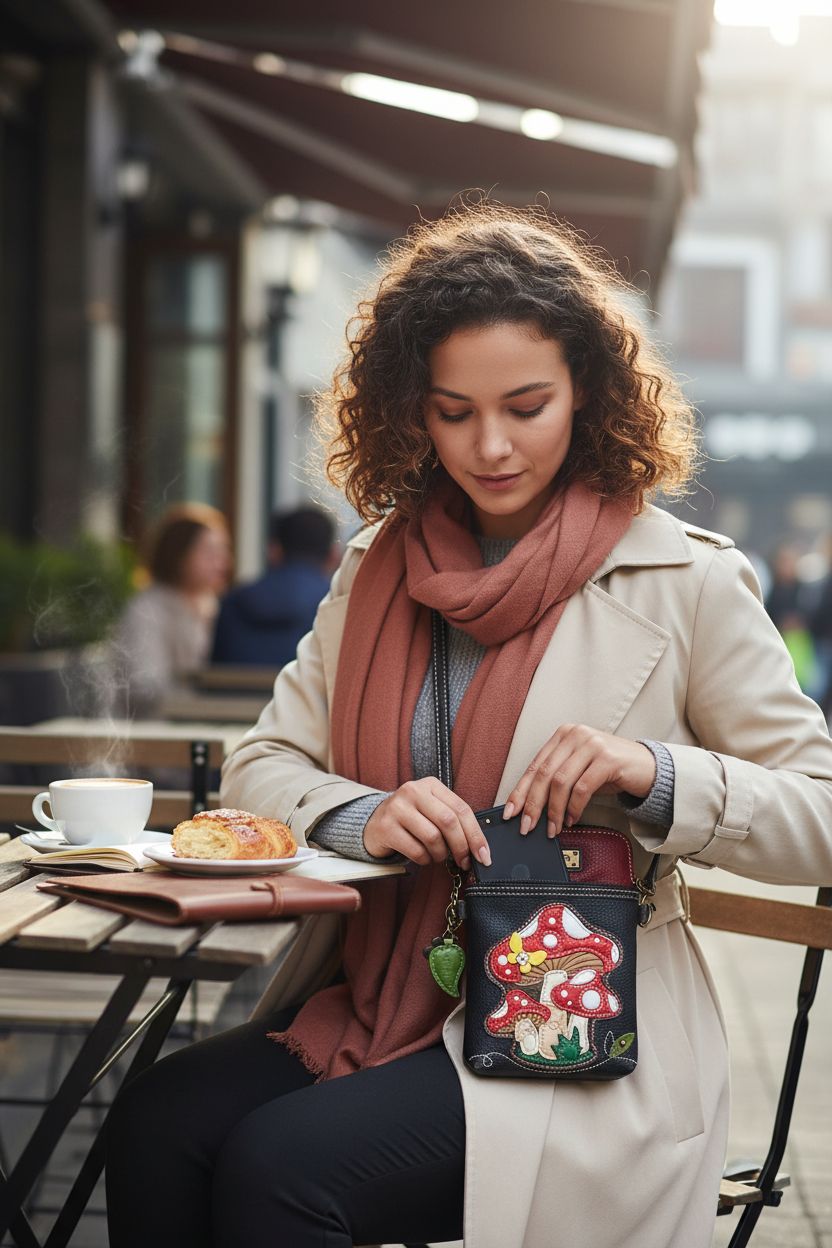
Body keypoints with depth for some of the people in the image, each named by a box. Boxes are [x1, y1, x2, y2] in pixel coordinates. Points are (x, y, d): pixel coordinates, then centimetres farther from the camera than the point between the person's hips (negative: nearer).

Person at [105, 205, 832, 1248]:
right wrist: (360, 815, -13)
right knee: (155, 1123, -22)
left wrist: (656, 773, -20)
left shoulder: (687, 583, -2)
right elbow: (261, 765, 9)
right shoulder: (379, 566, 12)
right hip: (377, 1004, 5)